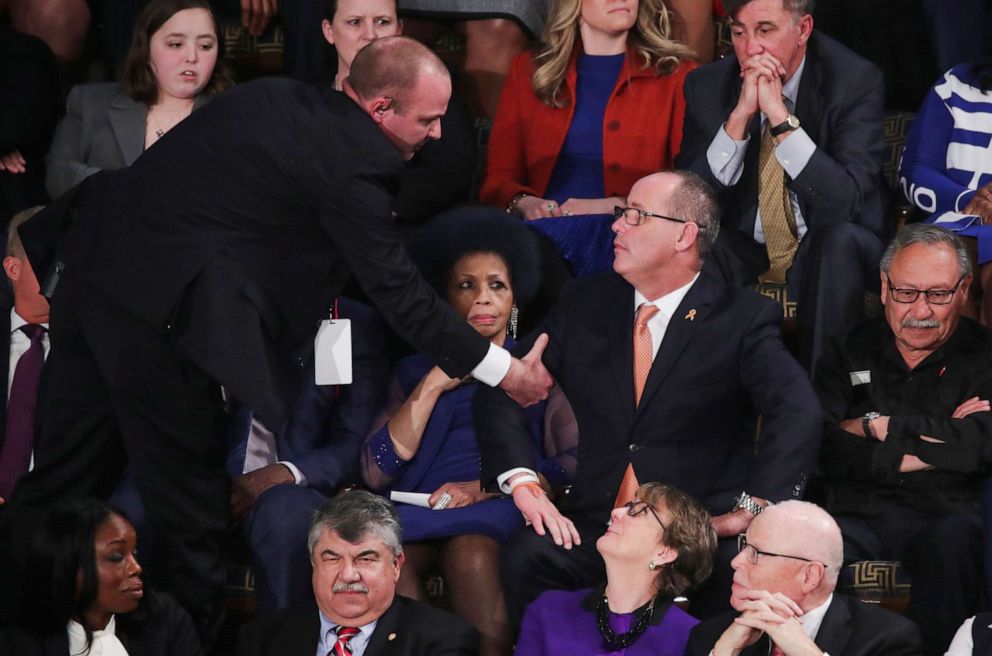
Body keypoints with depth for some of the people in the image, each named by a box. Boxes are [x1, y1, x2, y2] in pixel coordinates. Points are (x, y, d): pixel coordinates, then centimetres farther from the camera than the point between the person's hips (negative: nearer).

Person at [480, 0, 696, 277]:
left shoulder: (674, 75, 12)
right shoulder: (528, 70, 18)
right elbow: (498, 178, 14)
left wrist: (617, 206, -13)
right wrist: (524, 203, -9)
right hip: (541, 230, 2)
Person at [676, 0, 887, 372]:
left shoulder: (855, 81, -14)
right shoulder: (708, 86, -5)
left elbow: (845, 201, -25)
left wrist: (780, 115, -32)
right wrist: (741, 114, -24)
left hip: (824, 248, -2)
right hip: (745, 250, 2)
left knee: (839, 239, -36)